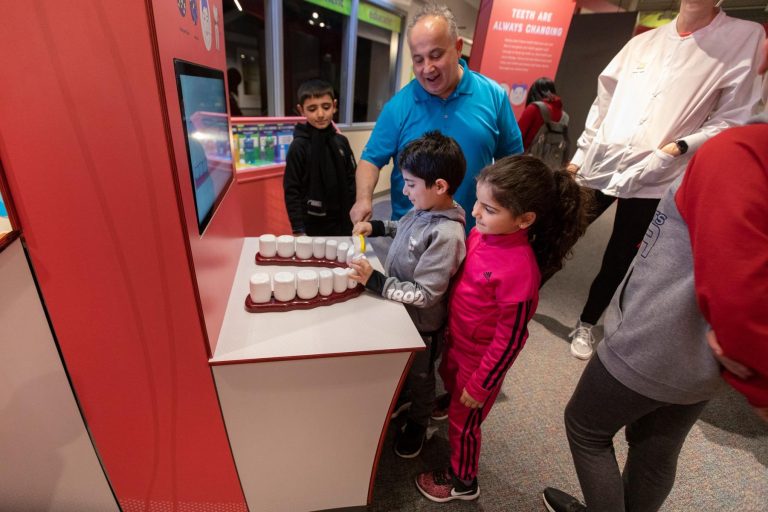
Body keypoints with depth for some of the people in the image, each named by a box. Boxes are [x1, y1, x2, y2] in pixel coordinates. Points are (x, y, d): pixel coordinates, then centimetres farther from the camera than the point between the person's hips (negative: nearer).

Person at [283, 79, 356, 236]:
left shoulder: (341, 142, 1)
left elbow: (351, 180, 7)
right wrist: (298, 229, -11)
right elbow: (291, 191, -9)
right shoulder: (299, 146, -10)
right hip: (313, 225, -3)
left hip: (342, 222, 4)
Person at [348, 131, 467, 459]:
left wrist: (375, 281, -33)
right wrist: (377, 227, -2)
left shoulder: (446, 235, -34)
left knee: (419, 377, 21)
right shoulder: (424, 210, -9)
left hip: (420, 323, -7)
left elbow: (424, 295, -31)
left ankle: (417, 424, 50)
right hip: (399, 309, 7)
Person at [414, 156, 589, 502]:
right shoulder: (481, 233, -13)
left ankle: (462, 482, 48)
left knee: (463, 421, 18)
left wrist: (481, 385, -13)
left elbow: (510, 338, -24)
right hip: (457, 341, 7)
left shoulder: (519, 270, -35)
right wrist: (450, 328, 15)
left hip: (481, 359, -6)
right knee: (450, 384, 34)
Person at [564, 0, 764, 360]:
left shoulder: (747, 38, 2)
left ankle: (586, 324, 27)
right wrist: (580, 155, 8)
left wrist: (681, 146, -17)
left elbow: (734, 118, -2)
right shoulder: (642, 42, 10)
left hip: (652, 181, -2)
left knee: (617, 261, 7)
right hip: (598, 167, 2)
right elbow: (604, 103, 11)